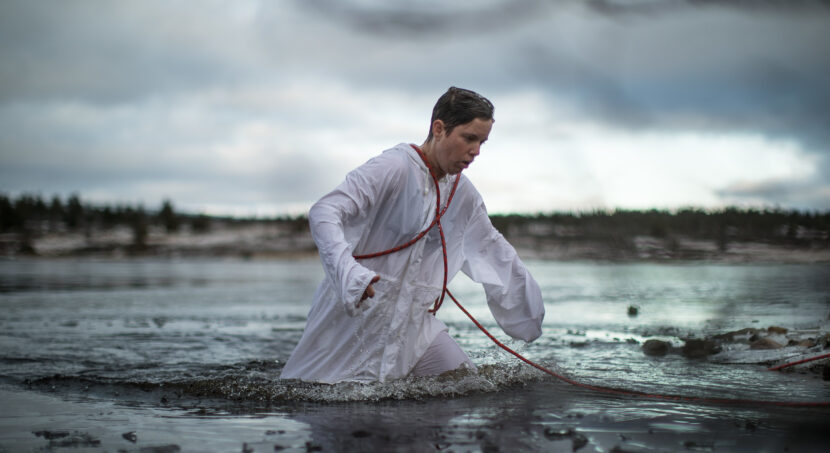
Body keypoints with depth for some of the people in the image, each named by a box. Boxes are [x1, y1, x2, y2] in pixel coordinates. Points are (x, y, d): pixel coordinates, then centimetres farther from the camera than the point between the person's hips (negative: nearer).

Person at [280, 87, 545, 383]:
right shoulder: (393, 168, -17)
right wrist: (349, 272, -43)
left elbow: (495, 251, 21)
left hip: (413, 322, 7)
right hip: (357, 313, -6)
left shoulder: (463, 194, 6)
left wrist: (533, 314, 25)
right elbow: (323, 214, -26)